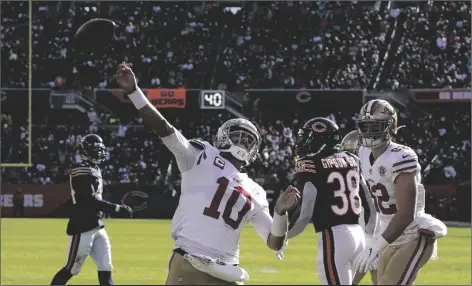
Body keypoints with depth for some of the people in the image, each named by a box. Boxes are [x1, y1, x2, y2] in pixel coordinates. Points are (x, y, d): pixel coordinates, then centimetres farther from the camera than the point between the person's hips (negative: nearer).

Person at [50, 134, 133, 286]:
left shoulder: (95, 170, 15)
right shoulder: (81, 171, -15)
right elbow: (90, 200, -23)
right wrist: (117, 208, -25)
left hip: (97, 227, 9)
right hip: (82, 228, -9)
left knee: (105, 268, 3)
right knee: (72, 269, -2)